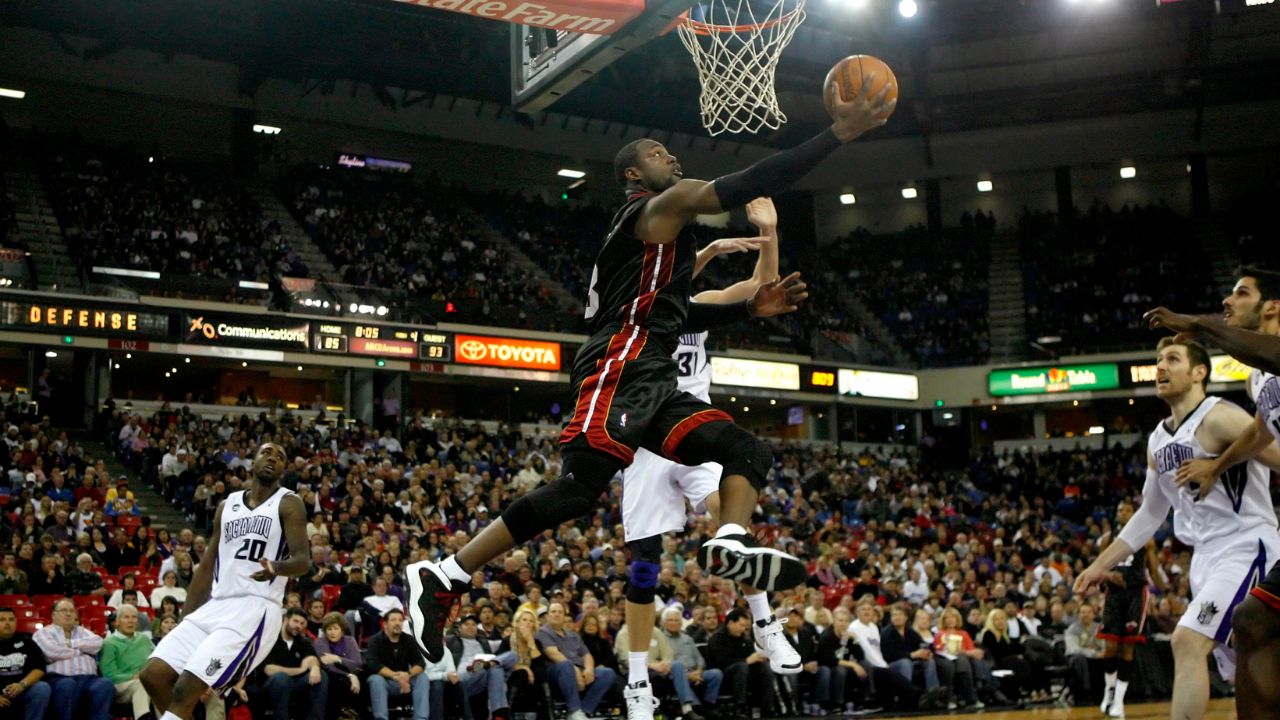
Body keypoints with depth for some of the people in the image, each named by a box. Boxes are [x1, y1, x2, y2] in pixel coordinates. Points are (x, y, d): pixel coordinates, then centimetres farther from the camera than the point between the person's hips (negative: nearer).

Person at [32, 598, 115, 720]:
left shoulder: (83, 631, 30)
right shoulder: (44, 633, 17)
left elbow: (97, 643, 8)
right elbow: (52, 651, -5)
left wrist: (70, 643, 3)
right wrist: (81, 649, 8)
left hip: (88, 679, 3)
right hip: (59, 679, -3)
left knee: (105, 684, -32)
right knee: (67, 685, -40)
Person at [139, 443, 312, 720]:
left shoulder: (288, 503, 0)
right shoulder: (227, 505, 18)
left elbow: (303, 559, -13)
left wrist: (276, 567, -36)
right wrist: (185, 622, 17)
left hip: (255, 609, -7)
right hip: (215, 606, 7)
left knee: (186, 689, -17)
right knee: (154, 675, -2)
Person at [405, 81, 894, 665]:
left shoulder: (661, 235, 30)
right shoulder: (659, 207, 2)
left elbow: (674, 313, 35)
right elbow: (749, 185, -9)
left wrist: (749, 308, 24)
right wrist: (838, 134, -8)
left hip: (651, 382, 10)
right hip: (619, 370, -10)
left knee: (748, 452, 4)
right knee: (579, 486, -21)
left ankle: (730, 545, -24)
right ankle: (442, 578, -18)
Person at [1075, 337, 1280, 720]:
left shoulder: (1219, 418, -12)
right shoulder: (1158, 441, 12)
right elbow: (1150, 513, 21)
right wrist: (1102, 564, 19)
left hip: (1247, 549, -8)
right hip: (1207, 558, 8)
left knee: (1187, 642, -21)